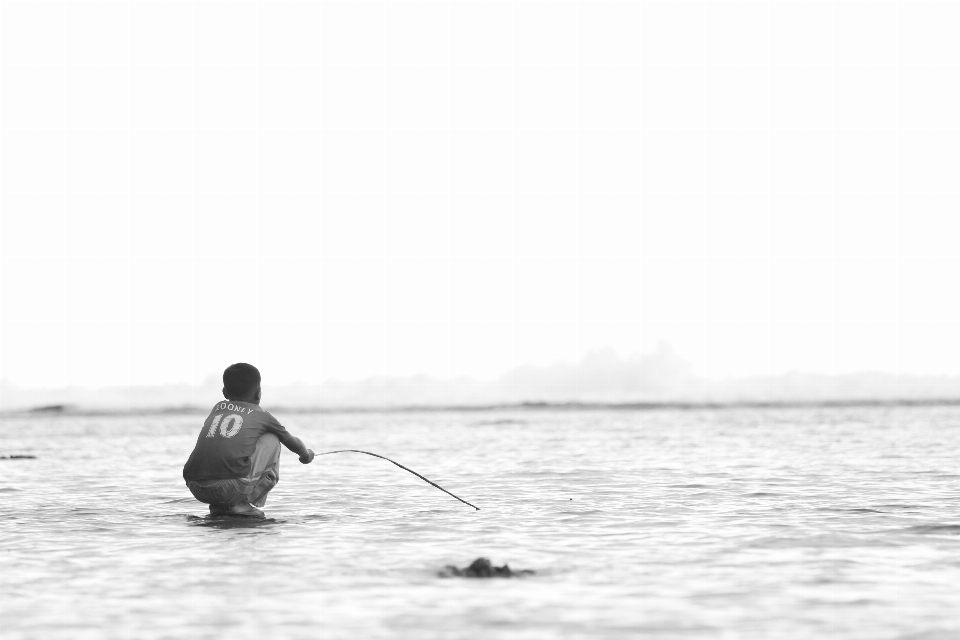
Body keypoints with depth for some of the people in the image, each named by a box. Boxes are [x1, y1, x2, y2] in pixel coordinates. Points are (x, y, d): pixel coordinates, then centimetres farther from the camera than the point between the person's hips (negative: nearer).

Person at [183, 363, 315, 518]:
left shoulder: (217, 409, 27)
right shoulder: (262, 416, 16)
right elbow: (293, 443, 35)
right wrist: (306, 455, 60)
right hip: (233, 488, -5)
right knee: (271, 439, 20)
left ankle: (218, 506, 19)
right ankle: (241, 503, 11)